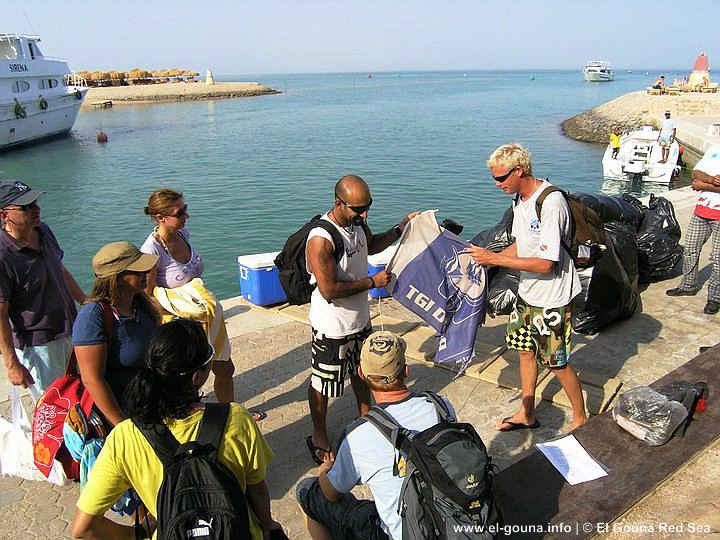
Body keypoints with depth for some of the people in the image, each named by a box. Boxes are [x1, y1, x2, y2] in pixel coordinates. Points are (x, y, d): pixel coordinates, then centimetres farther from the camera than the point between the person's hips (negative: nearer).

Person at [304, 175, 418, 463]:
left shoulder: (356, 222, -3)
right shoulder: (321, 239, -29)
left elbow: (372, 245, 20)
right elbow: (329, 290, -31)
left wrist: (402, 226, 7)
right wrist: (372, 282, -22)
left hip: (360, 318, 8)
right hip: (332, 328, -8)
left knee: (362, 371, 27)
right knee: (323, 383, 11)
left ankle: (365, 415, 52)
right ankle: (319, 436, 33)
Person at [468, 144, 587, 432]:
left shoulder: (551, 203, -26)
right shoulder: (519, 199, 3)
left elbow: (545, 264, -28)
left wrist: (495, 258, -25)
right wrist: (487, 258, 0)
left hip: (552, 299, -9)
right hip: (527, 292, 9)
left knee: (557, 363, 4)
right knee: (525, 350, 17)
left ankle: (581, 418, 28)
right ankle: (527, 414, 35)